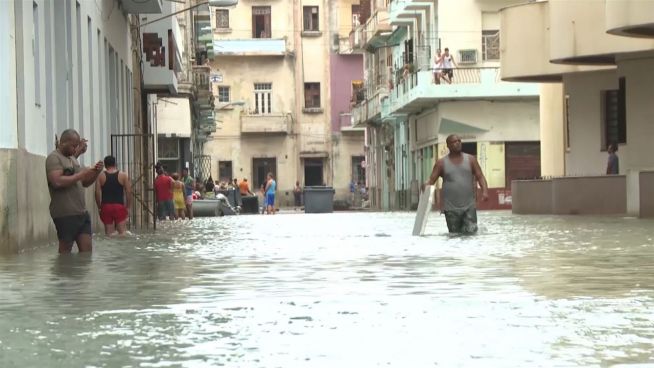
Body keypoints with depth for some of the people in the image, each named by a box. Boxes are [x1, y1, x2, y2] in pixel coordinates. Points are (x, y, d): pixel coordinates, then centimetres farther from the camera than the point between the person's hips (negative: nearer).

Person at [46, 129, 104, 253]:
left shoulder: (72, 158, 21)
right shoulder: (54, 158, -6)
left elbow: (84, 183, 24)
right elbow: (57, 182, -22)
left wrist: (96, 172, 5)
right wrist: (81, 175, -16)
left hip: (81, 212, 8)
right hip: (65, 214, -8)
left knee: (87, 249, 2)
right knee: (65, 250, -1)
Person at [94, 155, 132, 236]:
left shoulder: (100, 176, 3)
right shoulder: (123, 175, 2)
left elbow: (97, 193, -1)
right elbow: (128, 193, 0)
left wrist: (99, 207, 8)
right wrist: (128, 208, 8)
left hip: (106, 206, 1)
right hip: (119, 206, -1)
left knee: (108, 232, 5)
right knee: (122, 231, 0)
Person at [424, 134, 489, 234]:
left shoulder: (471, 159, 7)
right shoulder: (441, 163, 4)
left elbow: (480, 177, 4)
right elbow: (431, 180, 2)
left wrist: (484, 191, -14)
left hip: (469, 207, 0)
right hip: (451, 208, 0)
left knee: (471, 232, -11)